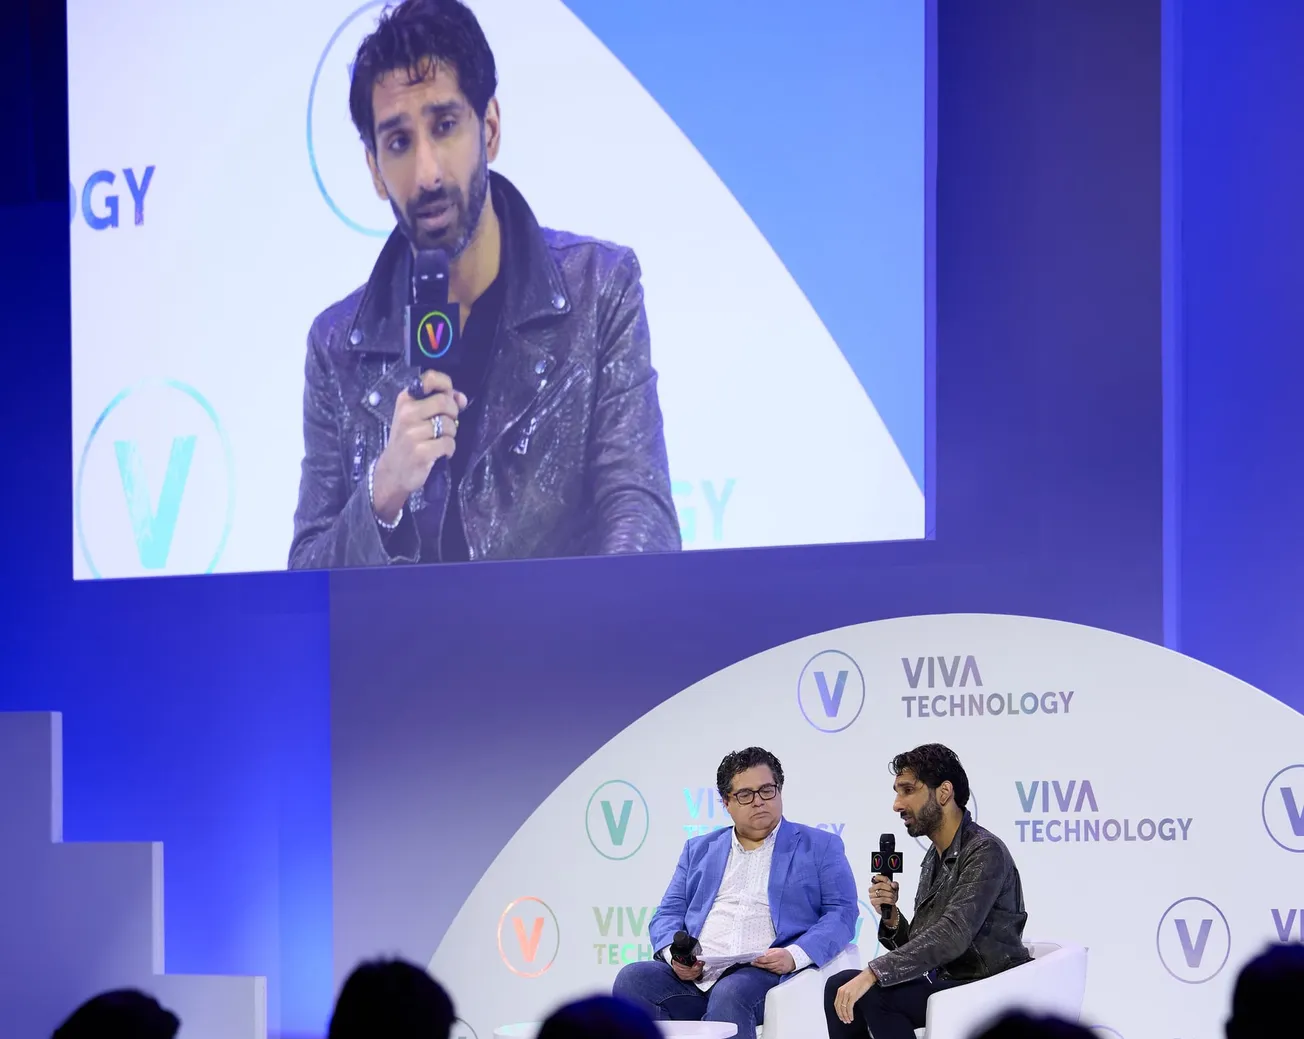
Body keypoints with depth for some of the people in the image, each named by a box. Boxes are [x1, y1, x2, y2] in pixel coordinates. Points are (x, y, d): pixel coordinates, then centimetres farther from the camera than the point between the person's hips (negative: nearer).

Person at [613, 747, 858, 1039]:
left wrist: (795, 955, -15)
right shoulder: (700, 850, 26)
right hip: (694, 976, 4)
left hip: (764, 974, -4)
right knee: (632, 980, -27)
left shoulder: (820, 847, 15)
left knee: (731, 995, -38)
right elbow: (668, 914, 21)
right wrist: (674, 954, -4)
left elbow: (842, 913, 4)